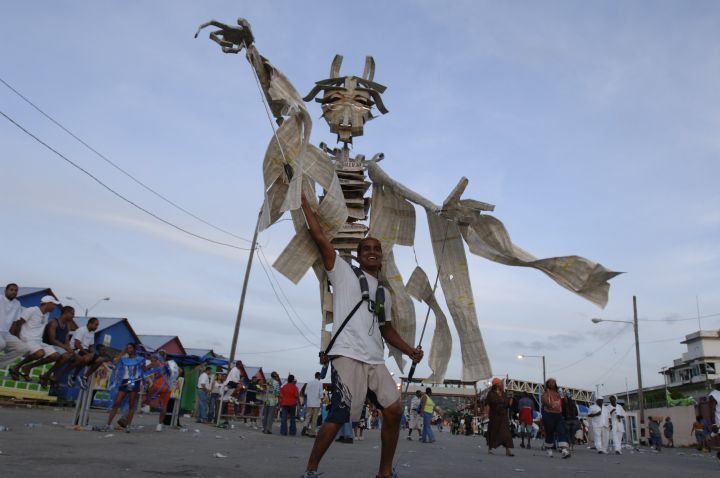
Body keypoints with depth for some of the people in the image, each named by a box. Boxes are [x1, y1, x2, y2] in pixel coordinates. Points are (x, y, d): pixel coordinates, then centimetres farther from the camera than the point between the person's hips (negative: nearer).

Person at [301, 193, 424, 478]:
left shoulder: (384, 293, 24)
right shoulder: (344, 272, 7)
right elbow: (320, 238, 1)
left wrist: (410, 351, 13)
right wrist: (305, 203, 4)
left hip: (375, 360, 6)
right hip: (348, 355, -6)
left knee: (394, 410, -1)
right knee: (339, 417, -10)